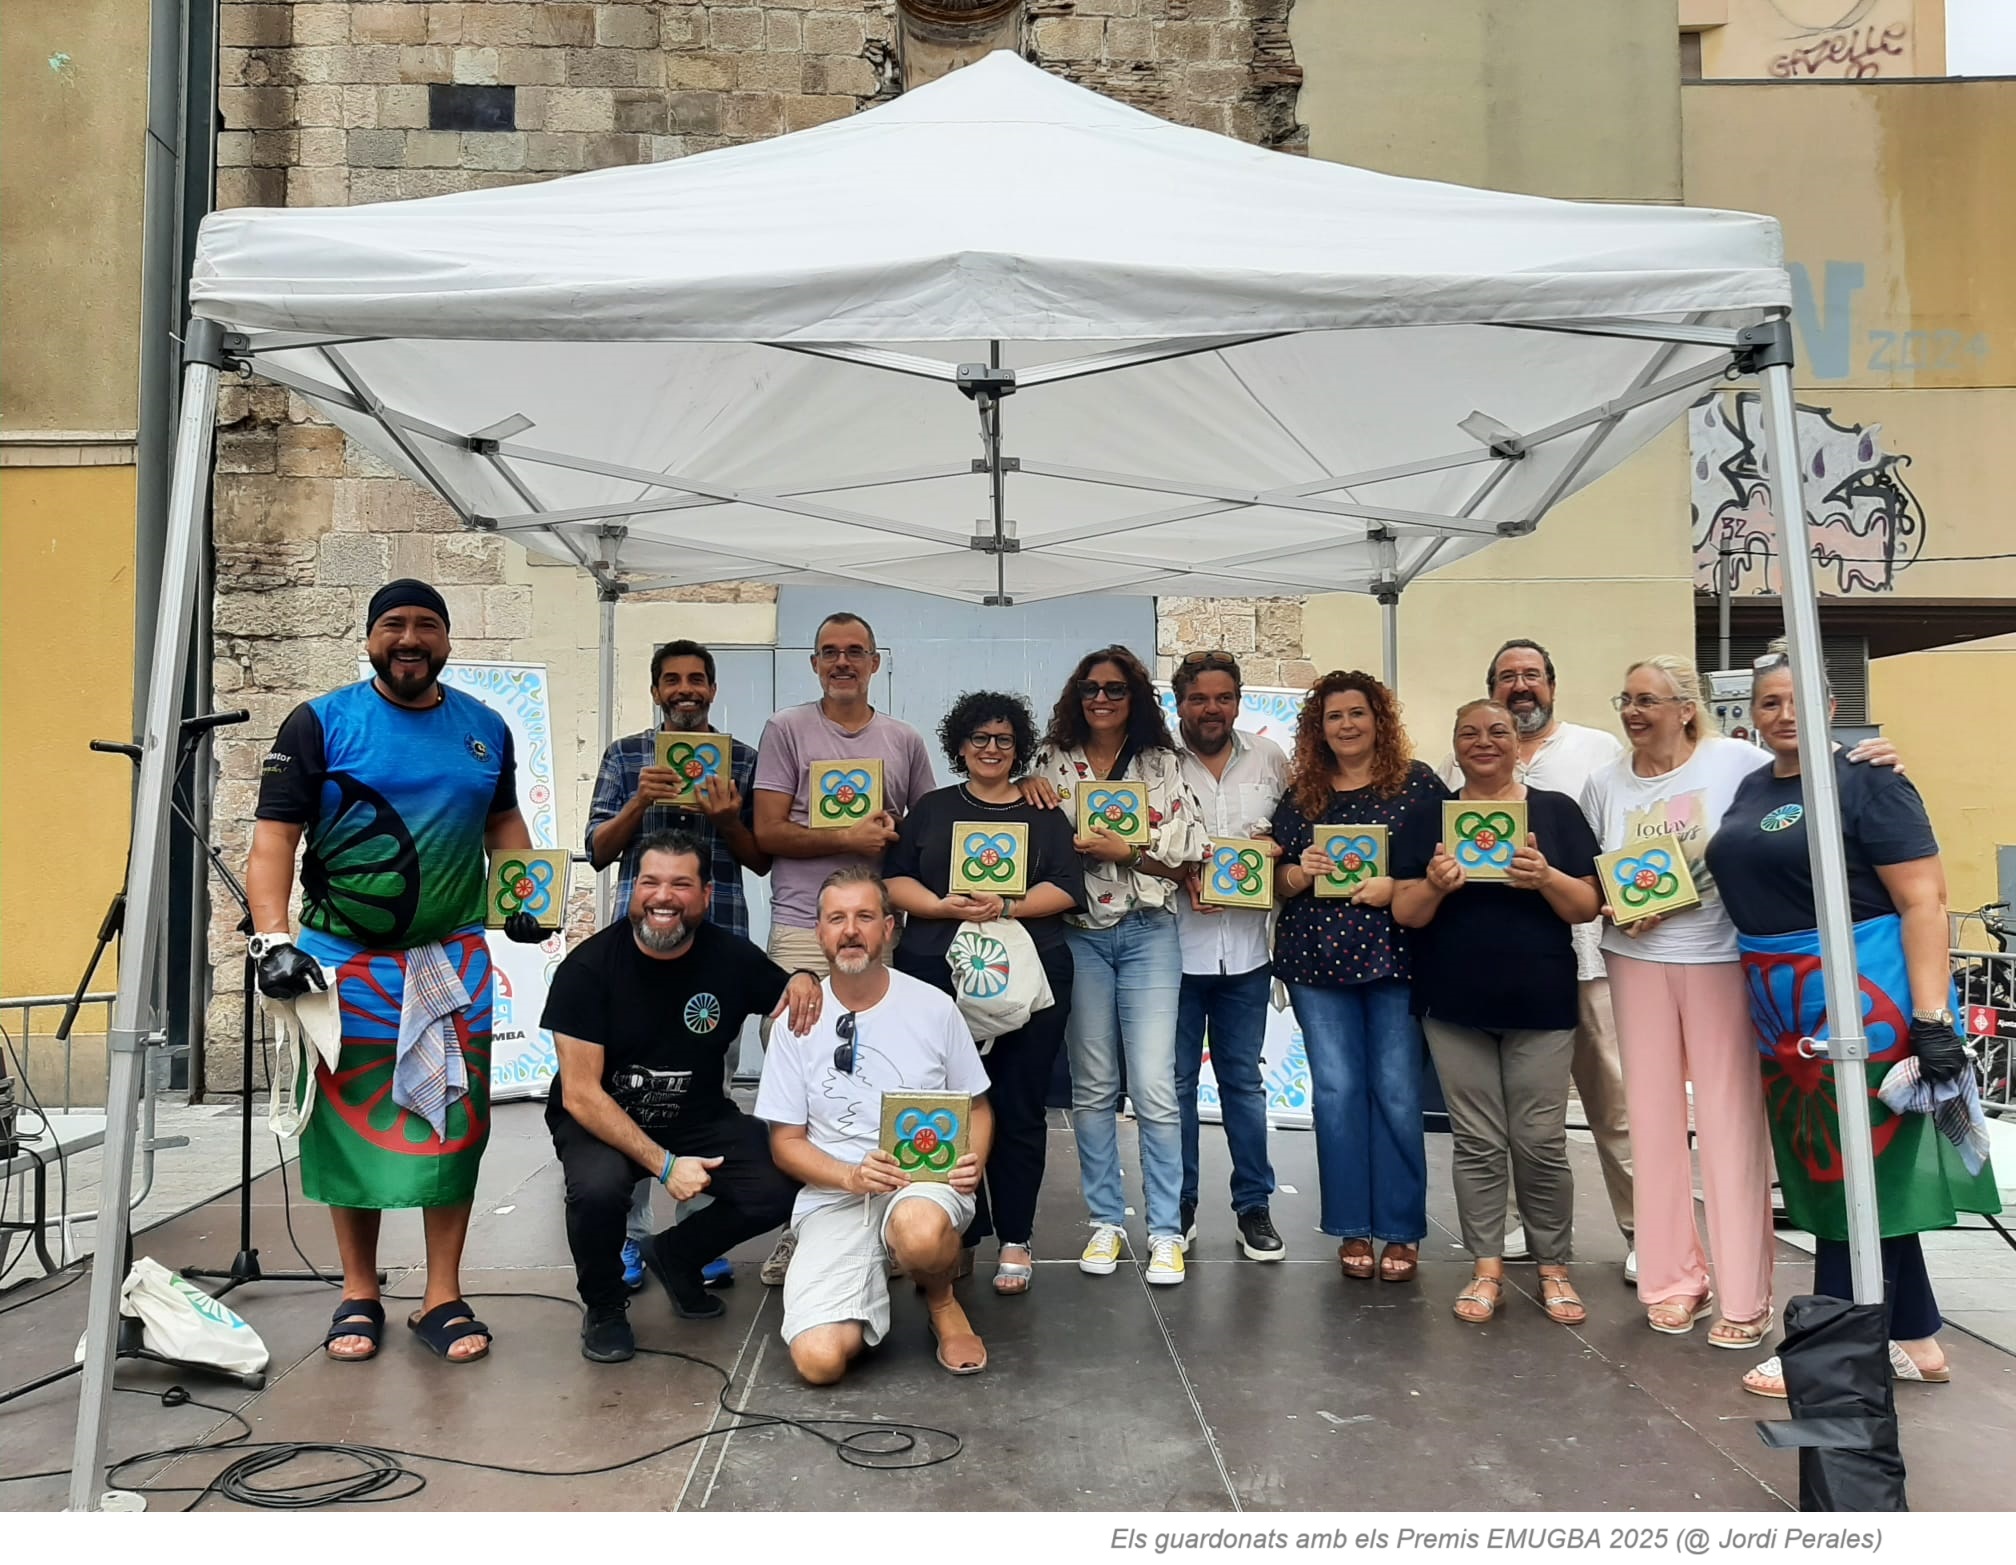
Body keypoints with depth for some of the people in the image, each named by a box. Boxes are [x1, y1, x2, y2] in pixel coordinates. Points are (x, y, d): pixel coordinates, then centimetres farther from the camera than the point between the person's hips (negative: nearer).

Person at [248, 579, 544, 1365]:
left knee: (454, 1122, 4)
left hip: (455, 958, 3)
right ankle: (358, 1294, 22)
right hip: (346, 957, -2)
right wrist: (272, 939, -19)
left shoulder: (484, 728, 8)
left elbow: (503, 819, 20)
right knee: (350, 1123, 7)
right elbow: (274, 834, -8)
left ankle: (442, 1297, 15)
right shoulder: (320, 723, -3)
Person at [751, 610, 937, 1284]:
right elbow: (768, 832, 0)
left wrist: (894, 840, -2)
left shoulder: (905, 741, 15)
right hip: (802, 930, -2)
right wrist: (850, 838, -9)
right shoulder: (786, 730, 6)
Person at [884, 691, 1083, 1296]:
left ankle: (1016, 1241, 11)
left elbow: (1066, 888, 3)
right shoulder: (930, 809, 16)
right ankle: (959, 1236, 11)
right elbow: (894, 880, 7)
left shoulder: (1044, 815, 14)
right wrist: (945, 907, -11)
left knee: (1017, 1110, 0)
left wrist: (1008, 908, -14)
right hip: (936, 975, 1)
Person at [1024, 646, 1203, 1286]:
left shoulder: (1161, 766, 4)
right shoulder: (1053, 763, 7)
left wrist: (1126, 852, -13)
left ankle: (1166, 1232, 4)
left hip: (1147, 934, -1)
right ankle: (1106, 1221, 18)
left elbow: (1184, 861, 1)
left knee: (1154, 1085, -6)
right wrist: (1024, 787, -6)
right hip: (1079, 936, 2)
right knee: (1093, 1085, 6)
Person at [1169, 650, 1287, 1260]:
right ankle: (1178, 1206, 20)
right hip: (1176, 942, -2)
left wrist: (1277, 845, -8)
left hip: (1245, 946, 2)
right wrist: (1182, 877, -15)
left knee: (1243, 1080, 12)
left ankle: (1253, 1205, 22)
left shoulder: (1269, 758, 6)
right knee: (1175, 1082, 7)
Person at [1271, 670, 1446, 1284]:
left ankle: (1401, 1231, 13)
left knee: (1396, 1091, 1)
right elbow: (1276, 882, 13)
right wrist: (1301, 872, -8)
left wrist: (1397, 886, -15)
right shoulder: (1299, 794, 11)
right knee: (1336, 1091, 4)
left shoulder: (1417, 782, 3)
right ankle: (1352, 1229, 15)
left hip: (1395, 955, -2)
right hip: (1318, 958, 3)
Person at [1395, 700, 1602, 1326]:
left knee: (1541, 1142, 2)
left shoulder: (1557, 810, 4)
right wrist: (1434, 885, -20)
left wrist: (1546, 878, -19)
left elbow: (1587, 906, 1)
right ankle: (1485, 1268, 16)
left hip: (1540, 1003, -1)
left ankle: (1554, 1267, 17)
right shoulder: (1427, 816, 6)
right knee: (1477, 1142, 5)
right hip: (1455, 1004, 1)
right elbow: (1406, 913, 2)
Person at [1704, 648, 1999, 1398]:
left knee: (1851, 1178, 1)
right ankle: (1916, 1342, 28)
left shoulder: (1866, 783, -10)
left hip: (1861, 1005, -8)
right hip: (1783, 1015, 8)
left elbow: (1924, 904, -15)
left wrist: (1932, 1019, -22)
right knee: (1820, 1175, 13)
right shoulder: (1750, 789, 11)